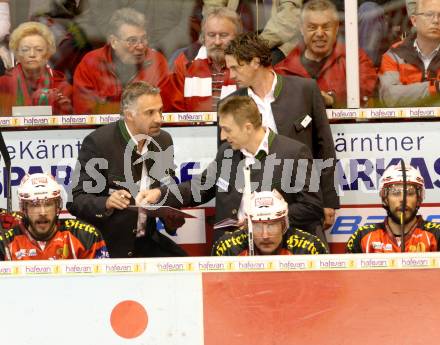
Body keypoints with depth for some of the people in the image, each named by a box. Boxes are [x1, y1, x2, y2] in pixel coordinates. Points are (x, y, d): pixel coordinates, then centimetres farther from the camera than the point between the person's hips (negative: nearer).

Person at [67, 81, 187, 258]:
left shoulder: (164, 141, 5)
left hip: (147, 243, 5)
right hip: (105, 244, -5)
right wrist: (106, 203, -31)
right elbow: (75, 201, -11)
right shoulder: (97, 142, -12)